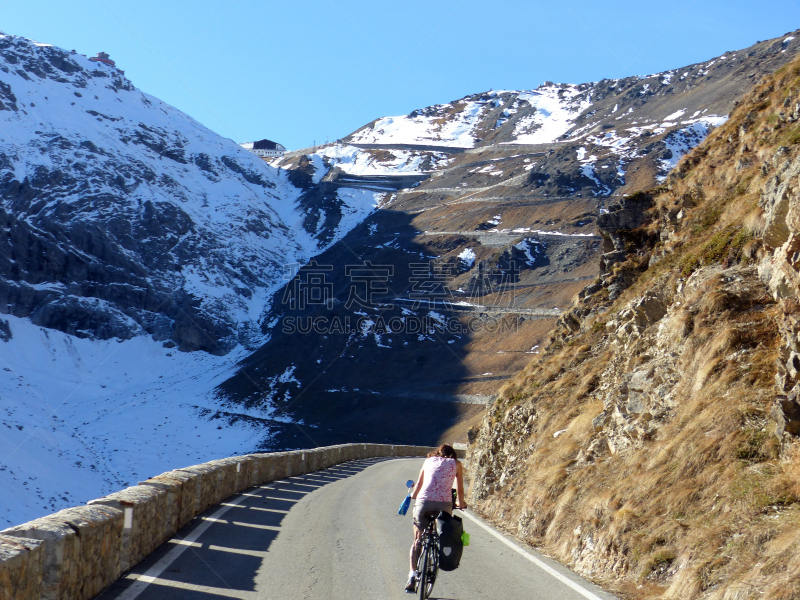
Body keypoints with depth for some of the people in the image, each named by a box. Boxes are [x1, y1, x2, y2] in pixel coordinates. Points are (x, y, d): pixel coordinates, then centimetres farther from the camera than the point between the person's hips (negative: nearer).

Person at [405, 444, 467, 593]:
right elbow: (460, 489, 16)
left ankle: (412, 576, -1)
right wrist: (461, 503, 33)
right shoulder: (456, 463, 17)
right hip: (444, 503, -1)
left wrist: (413, 495, 44)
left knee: (417, 540, 11)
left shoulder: (429, 460, 22)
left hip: (423, 502, 1)